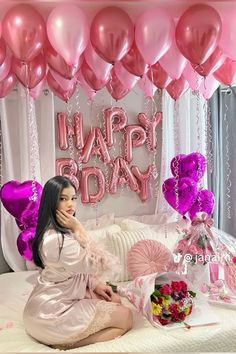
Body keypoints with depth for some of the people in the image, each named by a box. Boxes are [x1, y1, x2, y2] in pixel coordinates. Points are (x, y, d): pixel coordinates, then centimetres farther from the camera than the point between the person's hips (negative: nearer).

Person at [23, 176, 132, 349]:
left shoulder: (53, 232, 4)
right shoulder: (58, 240, -29)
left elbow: (78, 267, 14)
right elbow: (102, 264, -23)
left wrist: (95, 285, 3)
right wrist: (78, 229, -24)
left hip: (53, 301, 10)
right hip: (54, 313, -10)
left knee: (114, 300, 16)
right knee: (126, 317, -1)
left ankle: (68, 337, 7)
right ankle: (65, 342, -8)